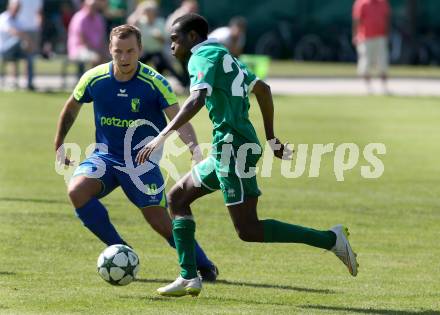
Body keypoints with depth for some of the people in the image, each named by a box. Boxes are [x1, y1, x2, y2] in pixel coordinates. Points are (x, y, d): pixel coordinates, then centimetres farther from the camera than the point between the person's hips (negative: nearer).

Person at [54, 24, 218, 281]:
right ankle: (120, 251, -11)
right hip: (106, 155, 3)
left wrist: (195, 150, -41)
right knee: (77, 190, -26)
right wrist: (59, 146, 16)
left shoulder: (154, 82, -17)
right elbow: (71, 108, 13)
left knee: (159, 221, -10)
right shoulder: (94, 79, -7)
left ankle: (204, 265, 14)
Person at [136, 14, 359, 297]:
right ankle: (189, 278, 10)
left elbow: (197, 100, -24)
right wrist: (271, 139, 34)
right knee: (177, 197, 16)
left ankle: (330, 239, -13)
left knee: (248, 229, -11)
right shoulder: (223, 55, 21)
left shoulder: (202, 57, -7)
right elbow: (262, 89, 28)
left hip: (233, 147, -10)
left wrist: (163, 136, -28)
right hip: (227, 149, 10)